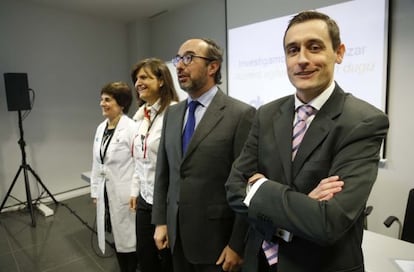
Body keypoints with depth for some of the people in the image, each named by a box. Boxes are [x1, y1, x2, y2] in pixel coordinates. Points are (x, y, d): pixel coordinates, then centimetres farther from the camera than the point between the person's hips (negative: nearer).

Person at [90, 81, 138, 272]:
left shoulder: (132, 128, -16)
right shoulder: (101, 128, 8)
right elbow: (96, 163, 13)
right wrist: (95, 191, 14)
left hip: (125, 194, -7)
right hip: (106, 193, 7)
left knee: (128, 240, 10)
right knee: (117, 239, 20)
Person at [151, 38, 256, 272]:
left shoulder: (241, 114, -14)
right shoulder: (172, 114, 6)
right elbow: (163, 171, 8)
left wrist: (237, 244, -12)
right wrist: (160, 221, 7)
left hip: (216, 238, -5)